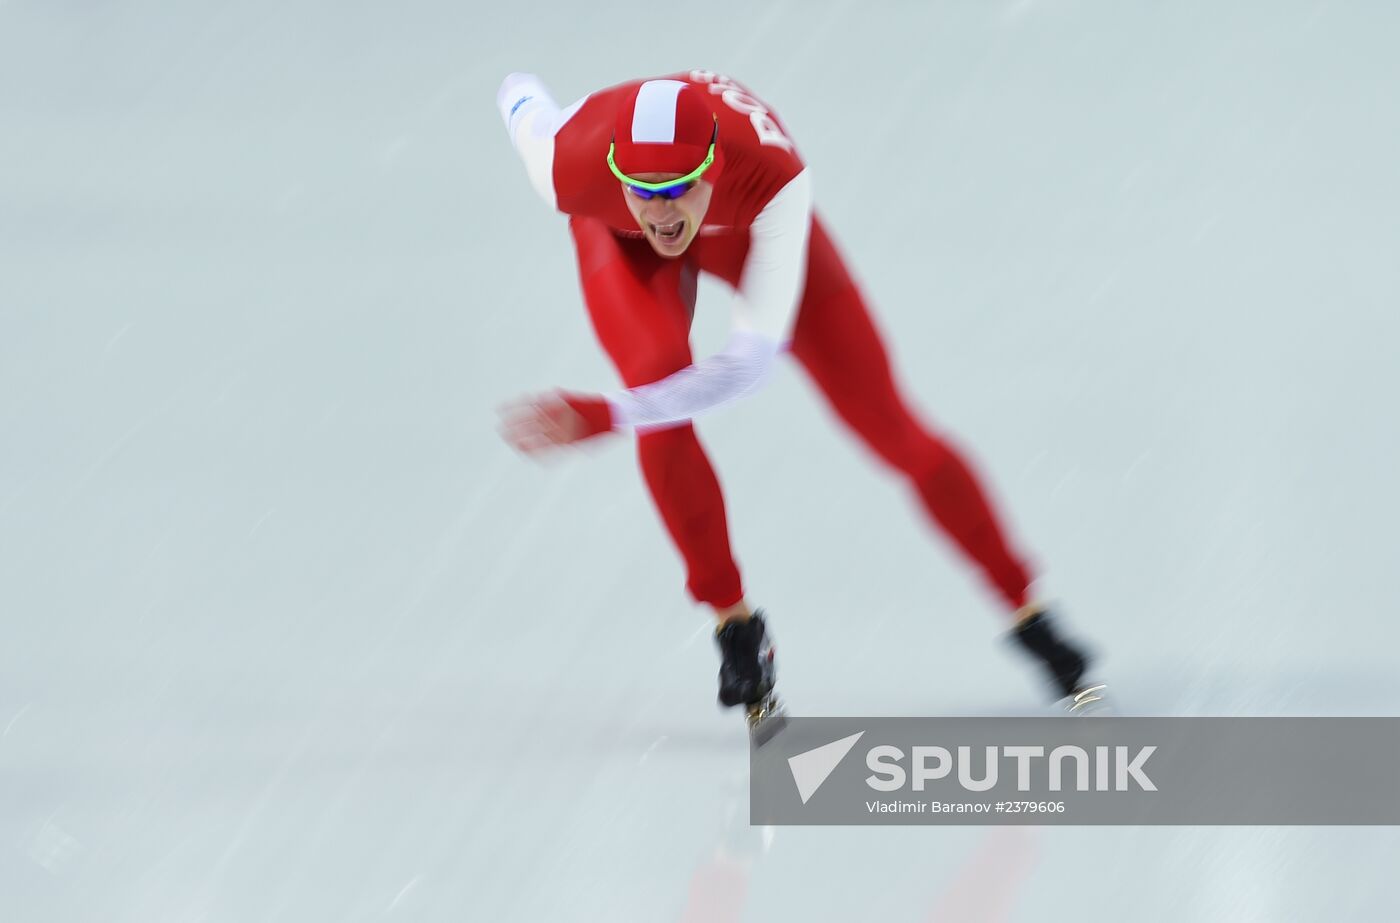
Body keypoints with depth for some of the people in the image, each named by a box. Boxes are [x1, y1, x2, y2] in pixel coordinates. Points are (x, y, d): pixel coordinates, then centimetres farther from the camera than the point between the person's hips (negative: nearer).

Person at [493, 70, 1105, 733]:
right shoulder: (572, 167, -42)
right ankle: (733, 623, -7)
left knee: (888, 424, -1)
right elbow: (527, 108, -15)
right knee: (658, 387, -28)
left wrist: (599, 416, -58)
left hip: (746, 226, 0)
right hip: (621, 243, 0)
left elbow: (753, 361, -50)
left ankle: (1026, 613, 16)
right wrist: (519, 94, 11)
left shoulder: (772, 177, -47)